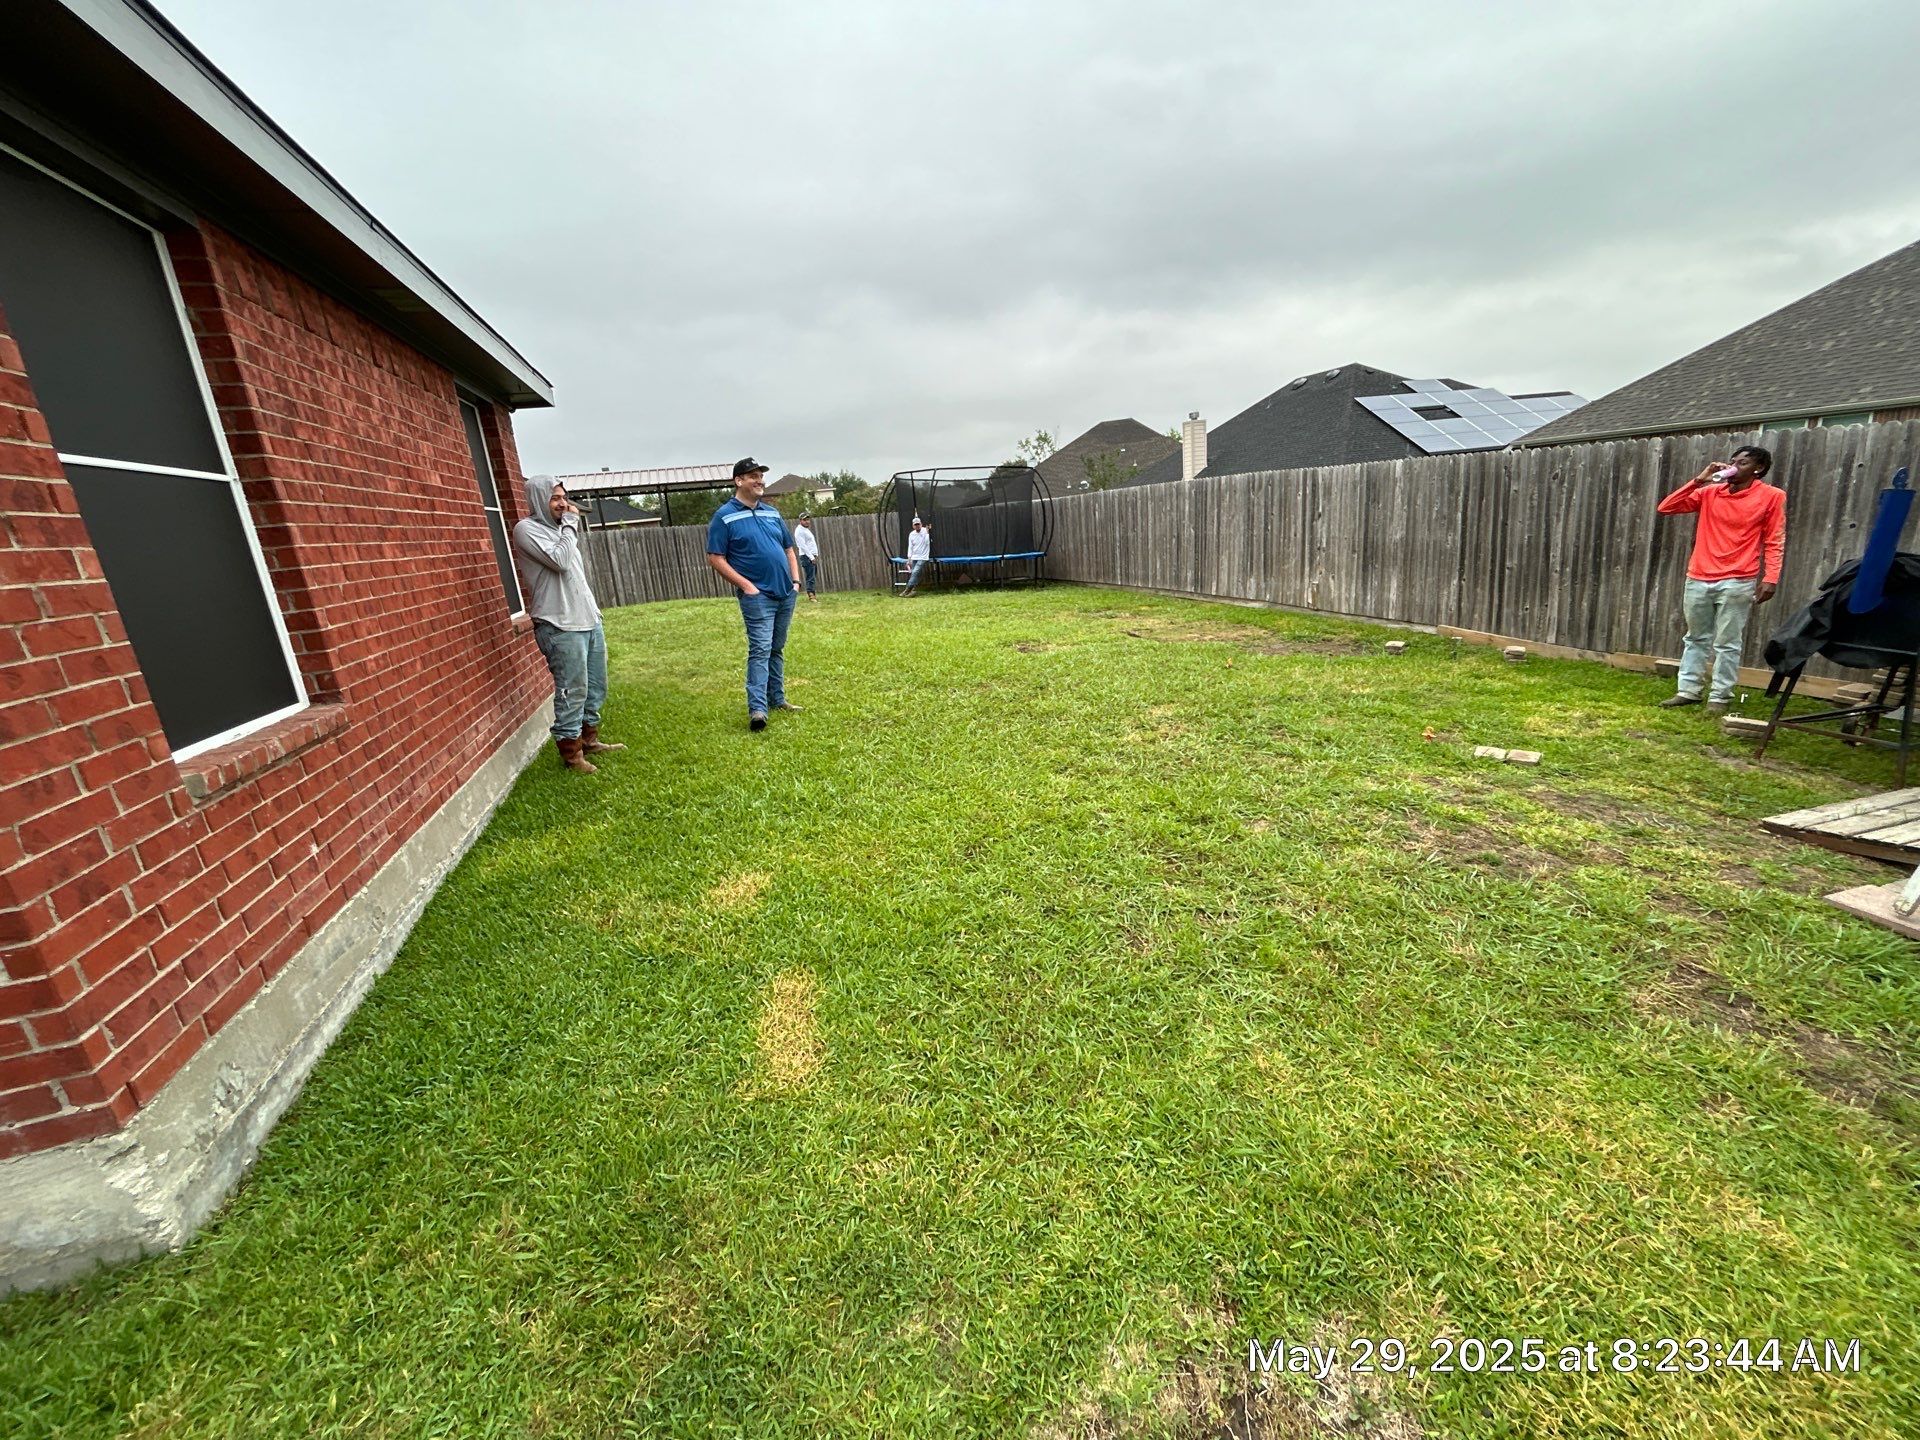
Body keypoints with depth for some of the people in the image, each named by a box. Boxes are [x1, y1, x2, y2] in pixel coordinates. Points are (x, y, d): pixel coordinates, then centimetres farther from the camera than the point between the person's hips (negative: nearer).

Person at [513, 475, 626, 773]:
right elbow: (560, 561, -20)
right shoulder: (527, 529, -7)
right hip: (561, 627, -8)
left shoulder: (558, 528, 17)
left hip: (589, 620, 8)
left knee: (595, 688, 14)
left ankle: (589, 739, 29)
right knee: (572, 693, -4)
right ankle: (571, 753, 9)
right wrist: (571, 524, -9)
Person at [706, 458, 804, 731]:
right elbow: (715, 558, -8)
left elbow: (789, 548, 21)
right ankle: (756, 709, -18)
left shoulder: (772, 513, 15)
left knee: (777, 649, 14)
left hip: (786, 593, 6)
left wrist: (796, 580, 8)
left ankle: (777, 699, 24)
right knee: (760, 650, -15)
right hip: (757, 595, -6)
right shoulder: (724, 517, -4)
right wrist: (746, 585, -14)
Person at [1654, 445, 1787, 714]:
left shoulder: (1771, 496, 2)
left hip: (1737, 582, -3)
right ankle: (1688, 691, 16)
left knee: (1727, 643, 0)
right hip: (1698, 579, 4)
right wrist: (1698, 480, -2)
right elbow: (1666, 508, 5)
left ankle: (1719, 697, 6)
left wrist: (1770, 578, -9)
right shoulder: (1709, 492, 10)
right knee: (1696, 638, 10)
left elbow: (1775, 542, 1)